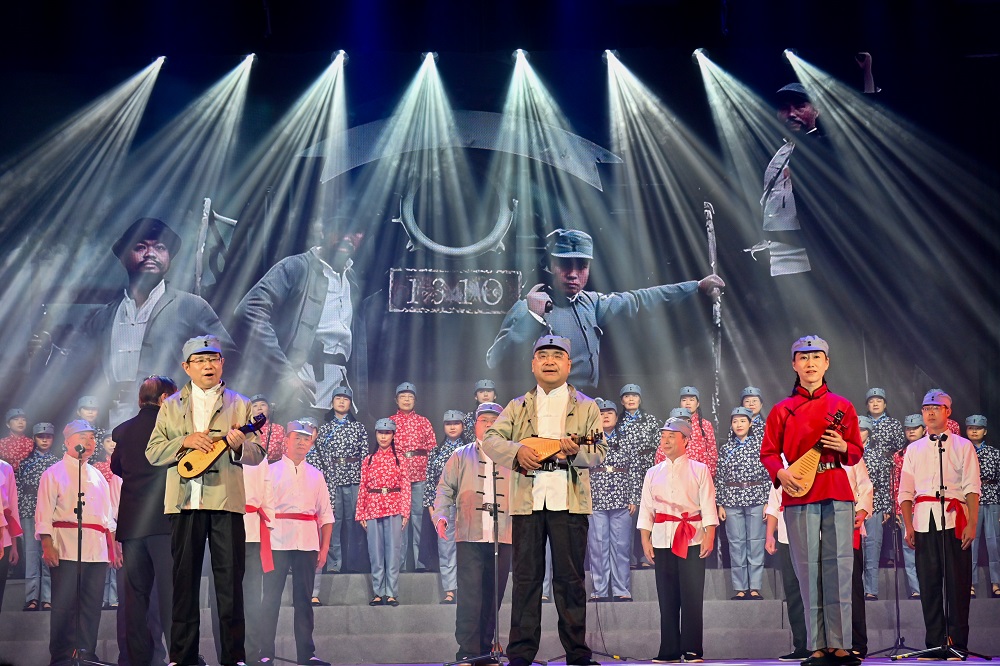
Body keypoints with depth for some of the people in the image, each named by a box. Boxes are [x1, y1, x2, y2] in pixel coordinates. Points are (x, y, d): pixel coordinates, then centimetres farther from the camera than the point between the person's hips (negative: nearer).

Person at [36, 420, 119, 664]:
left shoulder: (97, 476, 22)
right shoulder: (54, 473, 4)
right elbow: (44, 511, -3)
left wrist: (114, 544, 17)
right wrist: (47, 545, -13)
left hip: (97, 549, 6)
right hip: (67, 548, -6)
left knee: (92, 604, 3)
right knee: (65, 604, -7)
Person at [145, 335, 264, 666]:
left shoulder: (240, 404, 11)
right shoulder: (171, 406, 15)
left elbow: (258, 453, 7)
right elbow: (152, 452, 8)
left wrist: (239, 446, -15)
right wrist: (185, 442, -8)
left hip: (227, 501, -1)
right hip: (184, 502, 1)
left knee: (230, 579, -2)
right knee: (184, 578, 4)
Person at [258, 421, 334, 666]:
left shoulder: (316, 475, 15)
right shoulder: (271, 471, 6)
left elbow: (326, 514, 14)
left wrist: (324, 548, 6)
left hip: (307, 543, 3)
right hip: (277, 542, -3)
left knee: (303, 599, 5)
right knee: (271, 598, -4)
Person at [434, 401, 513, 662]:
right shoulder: (461, 456, 13)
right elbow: (445, 489, 10)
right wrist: (441, 515, -6)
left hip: (503, 538, 2)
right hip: (469, 536, -2)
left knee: (493, 596, 4)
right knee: (470, 594, -10)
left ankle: (485, 648, 12)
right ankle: (467, 652, -10)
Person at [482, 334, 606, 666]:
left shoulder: (586, 407, 12)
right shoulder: (518, 406, 16)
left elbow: (599, 452, 4)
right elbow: (490, 439, 6)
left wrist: (576, 452, -18)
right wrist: (518, 450, -14)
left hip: (569, 500, -1)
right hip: (526, 499, 1)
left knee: (570, 577, 1)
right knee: (526, 576, 2)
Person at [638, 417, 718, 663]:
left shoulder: (699, 470, 6)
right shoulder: (653, 473, 14)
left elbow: (708, 506, 1)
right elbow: (646, 508, 12)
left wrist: (709, 536, -9)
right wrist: (645, 539, 3)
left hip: (692, 540, -3)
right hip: (662, 540, 3)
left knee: (692, 597, -6)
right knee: (667, 597, 3)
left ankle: (693, 651, -2)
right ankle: (669, 651, 7)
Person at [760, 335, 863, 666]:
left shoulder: (842, 406, 12)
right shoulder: (782, 410, 10)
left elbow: (856, 452, 14)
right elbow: (768, 452, 8)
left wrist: (843, 447, -8)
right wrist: (780, 473, -11)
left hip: (837, 493, 1)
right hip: (799, 494, -1)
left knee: (839, 567, -4)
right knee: (808, 568, -2)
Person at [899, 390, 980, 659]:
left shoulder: (963, 446, 8)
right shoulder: (914, 449, 16)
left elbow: (972, 488, 1)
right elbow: (905, 491, 14)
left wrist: (972, 524, -9)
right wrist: (908, 526, 3)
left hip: (954, 520, -3)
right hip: (924, 521, 3)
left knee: (957, 582, -5)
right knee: (928, 582, 2)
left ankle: (958, 643, 0)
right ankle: (935, 643, 7)